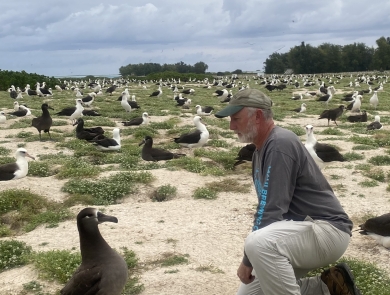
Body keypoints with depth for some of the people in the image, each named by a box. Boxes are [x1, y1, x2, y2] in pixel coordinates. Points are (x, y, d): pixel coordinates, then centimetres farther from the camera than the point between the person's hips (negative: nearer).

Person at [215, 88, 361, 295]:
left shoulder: (280, 143, -19)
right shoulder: (261, 150, 11)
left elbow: (272, 209, -24)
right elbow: (266, 206, 17)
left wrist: (248, 261, -15)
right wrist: (251, 257, 8)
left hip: (327, 229, -10)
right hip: (297, 230, 10)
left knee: (259, 244, -37)